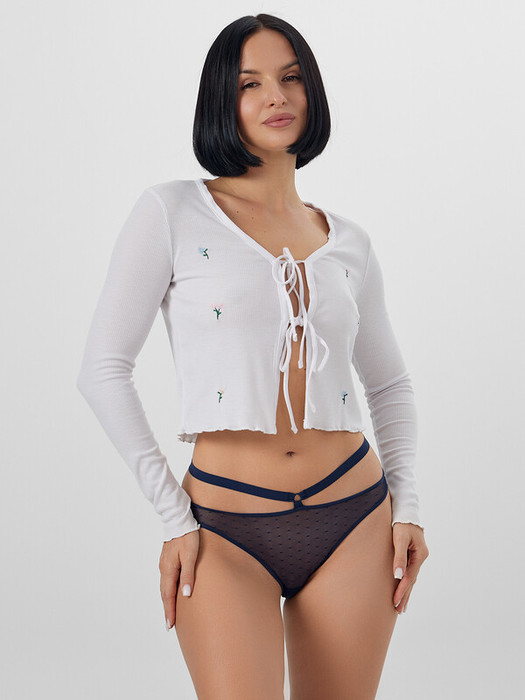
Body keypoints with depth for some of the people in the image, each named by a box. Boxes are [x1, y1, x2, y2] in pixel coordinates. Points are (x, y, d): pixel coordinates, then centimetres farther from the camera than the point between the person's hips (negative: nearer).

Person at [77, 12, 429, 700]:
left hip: (353, 521, 4)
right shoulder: (173, 212, -1)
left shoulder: (348, 243, 10)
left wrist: (407, 504, 7)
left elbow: (390, 384, 20)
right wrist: (175, 515, -6)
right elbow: (104, 368, -4)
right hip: (226, 535, -3)